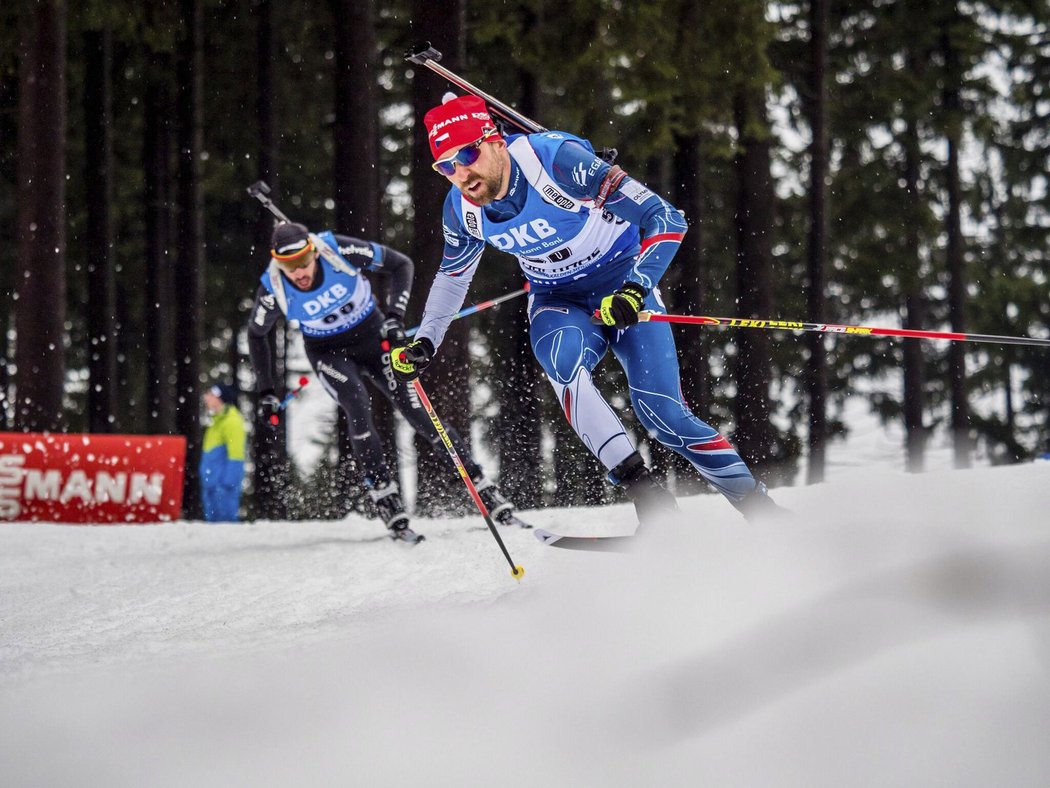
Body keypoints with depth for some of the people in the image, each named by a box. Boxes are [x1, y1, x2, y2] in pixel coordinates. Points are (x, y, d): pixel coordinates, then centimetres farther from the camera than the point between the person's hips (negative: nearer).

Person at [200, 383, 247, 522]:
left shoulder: (232, 421, -11)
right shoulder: (218, 420, 19)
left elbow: (236, 454, -17)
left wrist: (229, 480, -22)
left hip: (224, 484, -10)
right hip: (213, 483, 10)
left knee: (225, 519, -12)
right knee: (213, 520, 11)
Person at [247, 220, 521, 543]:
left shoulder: (340, 251, -27)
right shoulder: (273, 290, -22)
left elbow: (401, 265, -12)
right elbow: (257, 334, -1)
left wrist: (394, 315, -23)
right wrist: (265, 393, 0)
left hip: (373, 338, 0)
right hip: (329, 352, 0)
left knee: (418, 411, -8)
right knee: (358, 408, -28)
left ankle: (489, 495, -1)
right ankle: (390, 508, -22)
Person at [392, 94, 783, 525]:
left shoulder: (557, 159, -29)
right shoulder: (461, 211, -12)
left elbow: (665, 220, -27)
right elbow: (453, 276, 12)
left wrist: (635, 289, -38)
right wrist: (425, 342, 2)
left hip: (623, 289, -3)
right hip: (558, 303, 3)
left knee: (663, 415, -16)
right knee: (564, 363, -31)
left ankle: (761, 509, 2)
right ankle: (649, 497, -33)